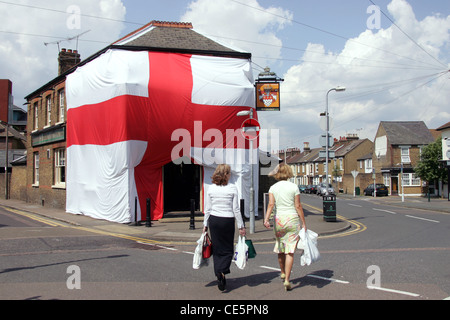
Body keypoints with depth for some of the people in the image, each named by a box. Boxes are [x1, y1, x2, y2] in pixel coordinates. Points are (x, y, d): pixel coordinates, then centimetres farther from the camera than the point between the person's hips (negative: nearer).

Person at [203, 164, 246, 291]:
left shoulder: (211, 188, 0)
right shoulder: (232, 188, -7)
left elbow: (207, 209, 3)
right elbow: (236, 209, -7)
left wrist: (205, 225, 12)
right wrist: (241, 226, 0)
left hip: (214, 220, 3)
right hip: (228, 220, -3)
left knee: (217, 249, 12)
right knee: (228, 249, 9)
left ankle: (219, 275, 13)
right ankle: (222, 270, -13)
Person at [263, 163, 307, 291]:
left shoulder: (273, 188, 2)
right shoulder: (294, 187, -2)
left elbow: (271, 204, -11)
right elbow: (298, 206, -3)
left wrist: (266, 219, -18)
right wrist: (304, 223, 2)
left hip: (278, 219, 2)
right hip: (292, 218, -2)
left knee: (280, 249, 19)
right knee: (290, 251, 0)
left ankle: (283, 273, 37)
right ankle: (287, 280, -5)